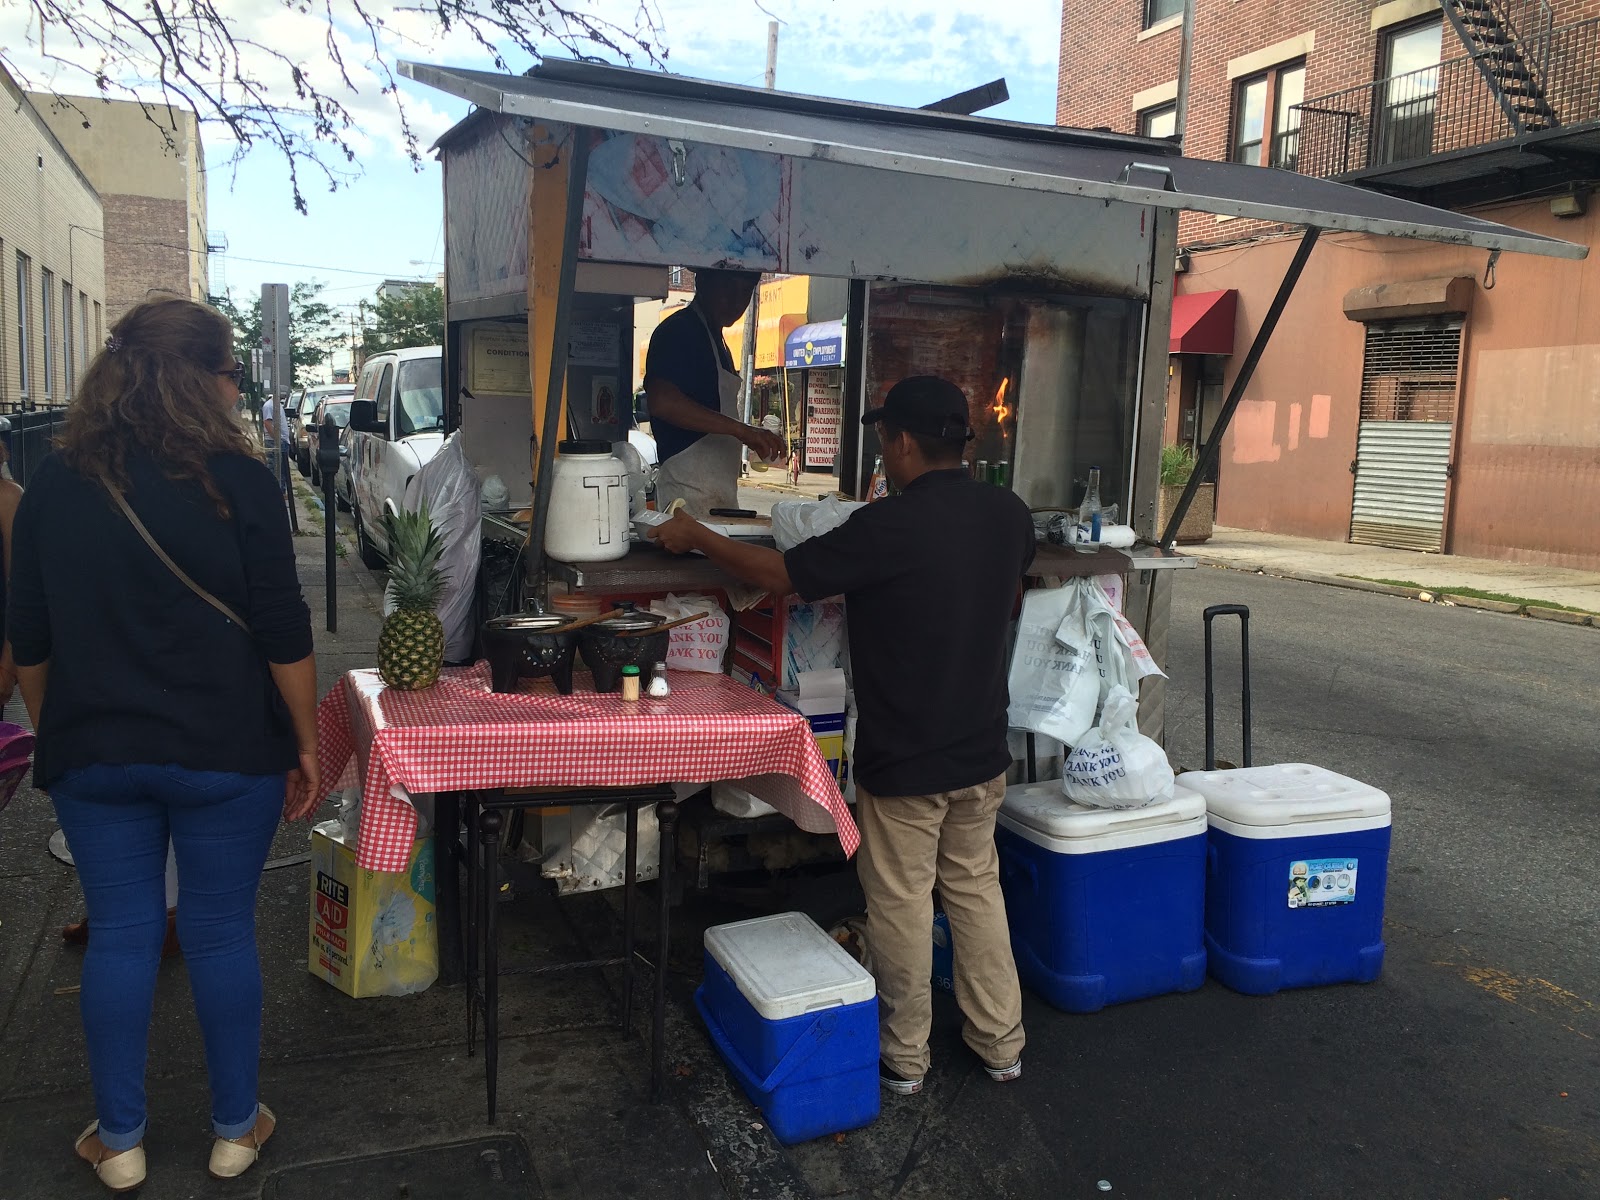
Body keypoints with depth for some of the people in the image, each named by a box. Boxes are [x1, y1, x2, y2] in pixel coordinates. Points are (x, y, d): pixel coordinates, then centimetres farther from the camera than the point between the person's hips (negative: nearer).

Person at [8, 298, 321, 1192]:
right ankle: (236, 1128, 25)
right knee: (221, 931, 9)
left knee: (120, 934, 13)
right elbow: (284, 632, -11)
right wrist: (305, 744, -1)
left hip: (93, 753, 3)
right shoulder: (236, 480, -11)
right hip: (225, 752, -3)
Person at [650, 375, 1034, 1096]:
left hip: (904, 763, -6)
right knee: (976, 888, 20)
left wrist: (694, 537, -1)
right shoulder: (1009, 515, -1)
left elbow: (781, 576, -14)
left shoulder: (888, 527, -22)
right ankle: (1001, 1044, 31)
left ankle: (902, 1057, 27)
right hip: (982, 752, 6)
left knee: (901, 904, 10)